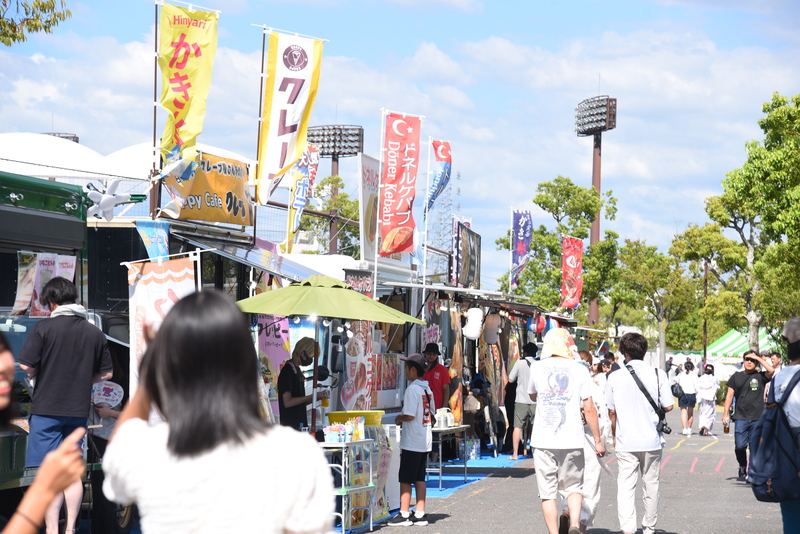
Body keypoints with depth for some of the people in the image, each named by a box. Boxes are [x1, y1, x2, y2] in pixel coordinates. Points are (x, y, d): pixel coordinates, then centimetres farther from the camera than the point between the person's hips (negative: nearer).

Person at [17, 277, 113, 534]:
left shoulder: (43, 327, -8)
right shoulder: (94, 332, 4)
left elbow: (26, 366, -12)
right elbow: (106, 373, 8)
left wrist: (40, 375, 8)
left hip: (47, 407, -4)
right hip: (79, 410, 4)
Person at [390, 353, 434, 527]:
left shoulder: (412, 389, -16)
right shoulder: (427, 389, 11)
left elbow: (409, 415, -23)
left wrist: (399, 419, -2)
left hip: (411, 442, -8)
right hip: (425, 441, 8)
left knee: (405, 479, -1)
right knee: (419, 478, 11)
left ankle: (404, 514, 0)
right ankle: (420, 514, 11)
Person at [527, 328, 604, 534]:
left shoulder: (537, 368, 3)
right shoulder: (579, 370, 0)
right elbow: (589, 409, -1)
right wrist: (598, 440, 6)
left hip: (543, 440, 0)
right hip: (572, 440, 0)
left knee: (547, 493, 6)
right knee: (573, 487, 13)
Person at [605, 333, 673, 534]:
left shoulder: (615, 378, -4)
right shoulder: (658, 374, -4)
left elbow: (612, 412, 2)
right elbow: (668, 406, -3)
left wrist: (614, 436, 17)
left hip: (625, 442, -1)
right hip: (652, 441, 1)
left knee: (625, 486, -1)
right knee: (651, 485, 14)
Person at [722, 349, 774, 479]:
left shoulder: (760, 376, 5)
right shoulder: (736, 376, 11)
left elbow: (770, 370, -16)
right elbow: (729, 396, 12)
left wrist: (758, 358, -6)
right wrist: (726, 414, 5)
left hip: (757, 419, -1)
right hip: (740, 418, 1)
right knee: (740, 446, -4)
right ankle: (742, 468, 19)